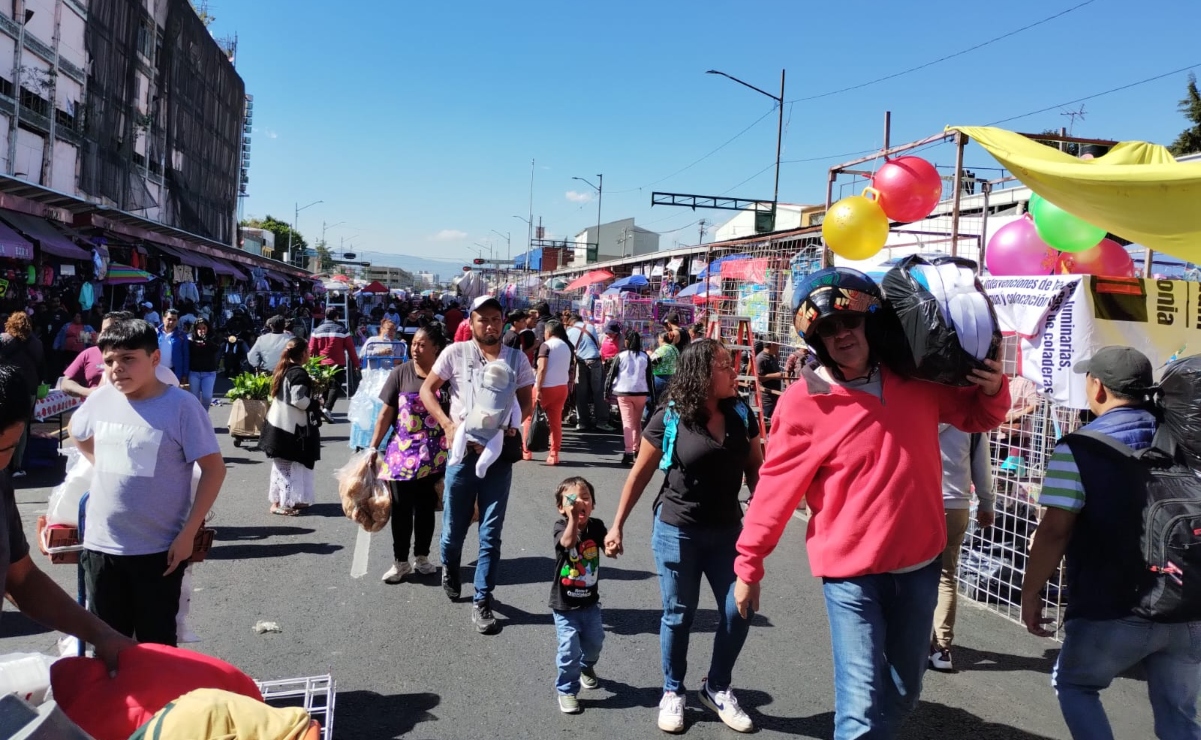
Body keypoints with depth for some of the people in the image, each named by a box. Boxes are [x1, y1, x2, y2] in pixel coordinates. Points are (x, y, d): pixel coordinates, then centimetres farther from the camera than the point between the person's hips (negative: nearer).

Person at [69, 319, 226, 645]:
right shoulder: (101, 399, -1)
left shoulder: (182, 406, -15)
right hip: (100, 545, 4)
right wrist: (107, 468, 10)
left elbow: (214, 469, -13)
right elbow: (78, 434, 22)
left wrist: (188, 533, -15)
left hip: (159, 549, -4)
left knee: (156, 646, 11)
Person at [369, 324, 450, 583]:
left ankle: (422, 558, 26)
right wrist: (373, 447, -3)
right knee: (401, 509, 4)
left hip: (433, 455, 1)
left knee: (426, 507, 11)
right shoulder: (400, 373, -3)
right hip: (402, 452, 0)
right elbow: (385, 414, 0)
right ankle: (400, 562, 15)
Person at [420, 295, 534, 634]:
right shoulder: (455, 353, -2)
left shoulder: (516, 359, 2)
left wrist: (510, 425, -11)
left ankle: (482, 602, 12)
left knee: (491, 533, 2)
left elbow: (526, 400, 9)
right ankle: (449, 571, 45)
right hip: (462, 451, 0)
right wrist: (447, 424, -11)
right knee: (454, 527, 13)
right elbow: (427, 390, 3)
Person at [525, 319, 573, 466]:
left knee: (530, 417, 9)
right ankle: (554, 455, 2)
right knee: (556, 421, 6)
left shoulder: (546, 345, -8)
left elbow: (542, 368, -15)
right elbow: (568, 369, 14)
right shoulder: (566, 346, 14)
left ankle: (526, 452, 15)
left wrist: (538, 389, -17)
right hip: (562, 387, 6)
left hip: (546, 387, -6)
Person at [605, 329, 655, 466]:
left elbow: (611, 374, -1)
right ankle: (635, 448, 22)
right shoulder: (645, 357, 3)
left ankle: (628, 452, -15)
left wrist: (607, 391, 8)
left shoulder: (620, 356, -3)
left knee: (627, 422, -4)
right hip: (641, 393, 2)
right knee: (637, 422, 16)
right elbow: (650, 377, 4)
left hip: (624, 393, -2)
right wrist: (652, 397, 8)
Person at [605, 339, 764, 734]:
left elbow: (756, 470, 5)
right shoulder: (669, 418, -13)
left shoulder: (742, 415, -3)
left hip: (728, 531, 4)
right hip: (677, 531, -3)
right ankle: (672, 693, 30)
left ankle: (717, 688, 27)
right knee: (678, 615, 9)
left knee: (739, 612, 3)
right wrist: (617, 526, -2)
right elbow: (640, 475, -4)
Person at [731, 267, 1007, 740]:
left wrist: (993, 390, -7)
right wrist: (748, 564, -3)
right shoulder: (805, 402, -14)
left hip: (919, 565, 5)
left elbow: (975, 416, 15)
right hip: (851, 572, -5)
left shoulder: (918, 380, -2)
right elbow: (777, 487, -9)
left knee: (902, 696, 21)